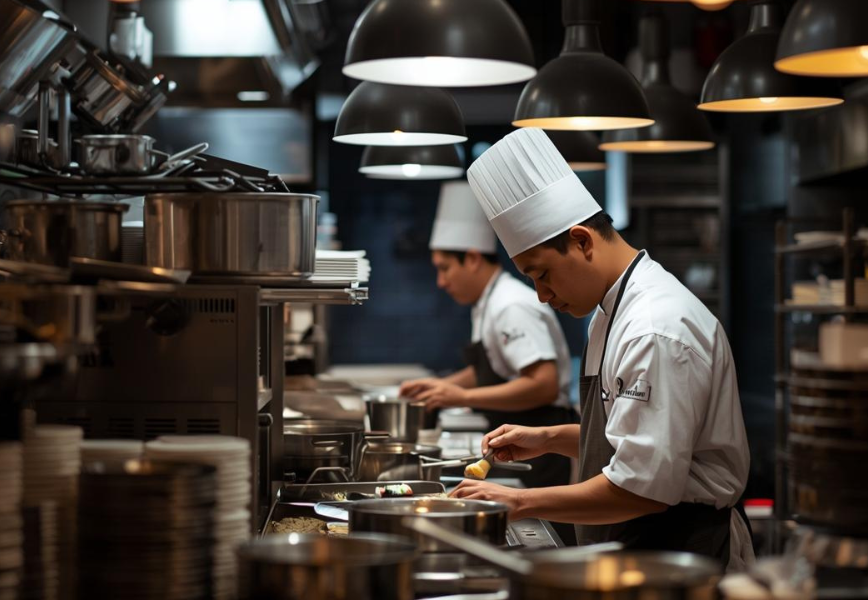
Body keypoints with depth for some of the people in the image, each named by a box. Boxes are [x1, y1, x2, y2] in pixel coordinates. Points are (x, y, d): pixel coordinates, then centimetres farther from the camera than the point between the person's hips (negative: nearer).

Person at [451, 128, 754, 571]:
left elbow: (644, 487, -26)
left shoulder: (658, 330, -22)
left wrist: (520, 503, -20)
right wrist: (551, 439, 9)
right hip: (638, 551, 9)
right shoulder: (615, 311, 11)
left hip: (683, 555, -9)